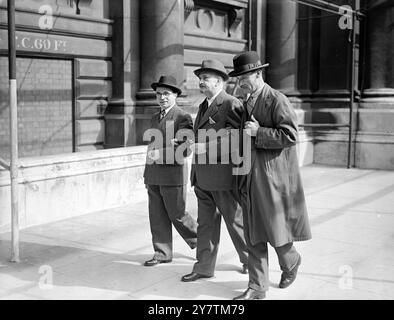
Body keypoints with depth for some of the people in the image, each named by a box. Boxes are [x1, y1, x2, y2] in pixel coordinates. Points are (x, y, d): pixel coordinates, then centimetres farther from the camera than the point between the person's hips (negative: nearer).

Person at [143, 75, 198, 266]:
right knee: (157, 216, 8)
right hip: (153, 177, 7)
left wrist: (160, 153, -28)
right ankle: (162, 253, 18)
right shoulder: (155, 117, 17)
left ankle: (200, 242, 23)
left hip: (172, 175, -7)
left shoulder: (182, 117, -8)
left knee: (177, 215, 2)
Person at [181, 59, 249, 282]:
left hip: (223, 176, -8)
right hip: (203, 178, 8)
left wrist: (206, 147, -21)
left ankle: (250, 259, 28)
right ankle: (204, 267, 19)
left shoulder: (232, 105, -12)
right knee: (206, 223, 12)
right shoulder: (204, 106, 16)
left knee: (236, 221, 8)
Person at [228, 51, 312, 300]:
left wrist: (258, 132, -19)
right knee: (254, 235, 7)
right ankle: (257, 288, 14)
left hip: (273, 178, -7)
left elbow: (290, 135, -19)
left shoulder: (278, 100, -10)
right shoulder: (246, 103, 14)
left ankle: (291, 262, 35)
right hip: (250, 179, 7)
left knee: (276, 230, 4)